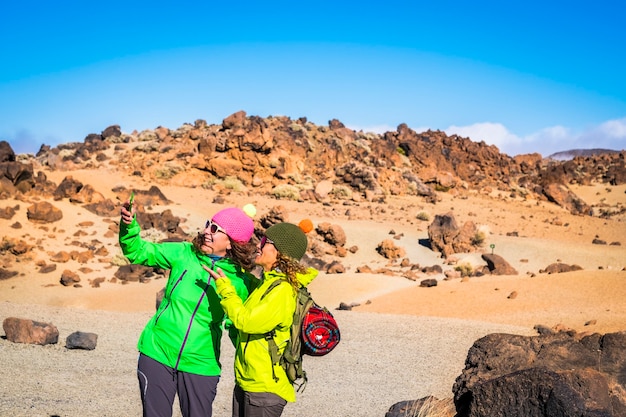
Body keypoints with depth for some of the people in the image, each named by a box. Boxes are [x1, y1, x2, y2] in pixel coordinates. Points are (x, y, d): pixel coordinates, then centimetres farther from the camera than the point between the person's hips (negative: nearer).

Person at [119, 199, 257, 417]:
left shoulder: (240, 281, -6)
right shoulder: (183, 254, -3)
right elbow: (139, 252, -1)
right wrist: (129, 225, -16)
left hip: (201, 365, -1)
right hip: (157, 355, 1)